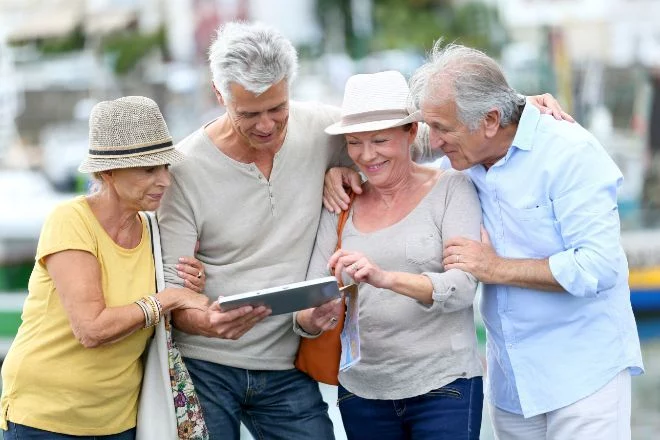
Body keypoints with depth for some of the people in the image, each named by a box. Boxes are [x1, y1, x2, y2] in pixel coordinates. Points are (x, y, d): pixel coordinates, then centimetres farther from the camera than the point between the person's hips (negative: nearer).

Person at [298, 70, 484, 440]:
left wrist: (387, 278, -32)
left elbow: (464, 286, -16)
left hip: (443, 386, -4)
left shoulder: (451, 189, -3)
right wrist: (312, 318, -23)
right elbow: (307, 311, 1)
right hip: (362, 390, 4)